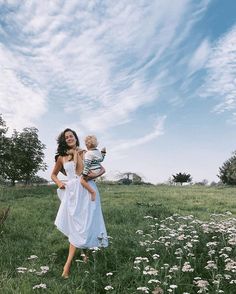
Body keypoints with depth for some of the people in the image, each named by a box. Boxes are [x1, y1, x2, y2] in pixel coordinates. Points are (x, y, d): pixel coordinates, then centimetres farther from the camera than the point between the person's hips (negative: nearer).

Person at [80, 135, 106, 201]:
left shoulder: (88, 154, -17)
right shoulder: (98, 151, 7)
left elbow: (87, 164, -22)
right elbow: (101, 159, 22)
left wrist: (84, 174, -22)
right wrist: (103, 152, 34)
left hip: (93, 172, -10)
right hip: (99, 170, 10)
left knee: (82, 180, -17)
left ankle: (92, 192, -22)